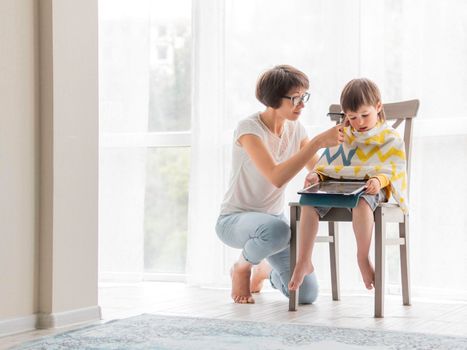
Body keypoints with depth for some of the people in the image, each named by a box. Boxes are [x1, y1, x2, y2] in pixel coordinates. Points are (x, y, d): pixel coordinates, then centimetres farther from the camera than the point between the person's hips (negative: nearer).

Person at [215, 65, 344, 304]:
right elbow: (277, 177, -35)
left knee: (307, 294, -9)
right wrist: (318, 142, -38)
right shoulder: (249, 128, -21)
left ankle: (265, 271, 26)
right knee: (277, 229, -42)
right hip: (234, 220, -6)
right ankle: (242, 267, -7)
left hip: (273, 218, 6)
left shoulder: (295, 129, 0)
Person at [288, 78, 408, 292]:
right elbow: (327, 163, 19)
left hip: (371, 189, -4)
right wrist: (316, 175, -4)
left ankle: (363, 258, -30)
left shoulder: (390, 138, 7)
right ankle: (303, 261, -27)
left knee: (361, 203, -43)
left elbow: (393, 169, -5)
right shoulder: (341, 137, 21)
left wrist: (379, 180, -27)